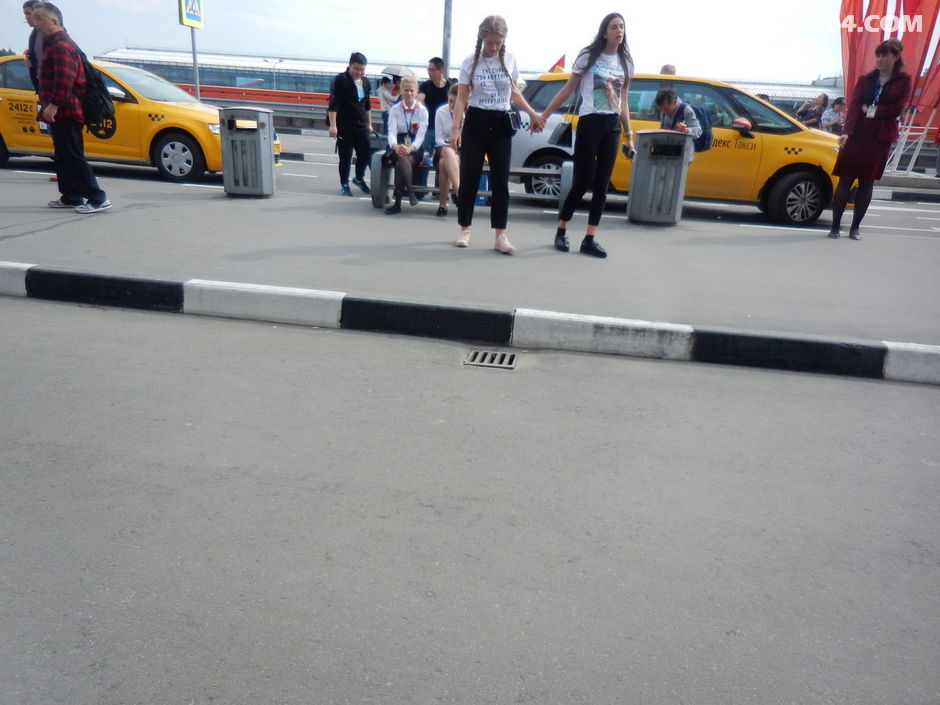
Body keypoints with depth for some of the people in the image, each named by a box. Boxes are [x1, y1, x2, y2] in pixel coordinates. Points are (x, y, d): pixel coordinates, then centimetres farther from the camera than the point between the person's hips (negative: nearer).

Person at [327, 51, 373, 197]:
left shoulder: (366, 82, 11)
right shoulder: (340, 80, -8)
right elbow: (333, 104, -13)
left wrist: (369, 124, 20)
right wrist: (333, 125, -20)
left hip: (361, 124, 5)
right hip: (344, 125, -5)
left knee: (366, 153, 3)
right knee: (345, 156, -1)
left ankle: (359, 178, 28)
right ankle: (344, 185, 13)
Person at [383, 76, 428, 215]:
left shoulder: (422, 110, 0)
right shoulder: (395, 109, 3)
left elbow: (421, 135, -13)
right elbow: (392, 132, -11)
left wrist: (410, 148, -34)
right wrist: (395, 146, -34)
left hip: (416, 148, -1)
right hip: (399, 146, 1)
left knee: (400, 163, -33)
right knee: (402, 158, -36)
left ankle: (398, 203, -31)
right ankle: (411, 192, -33)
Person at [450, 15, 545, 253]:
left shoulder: (509, 60, 4)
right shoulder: (470, 62, -2)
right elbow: (461, 98, -2)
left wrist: (533, 114, 9)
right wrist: (456, 128, -12)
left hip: (501, 124, 2)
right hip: (475, 122, -1)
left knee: (500, 180, -2)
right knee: (469, 178, 1)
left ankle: (500, 235, 0)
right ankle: (465, 229, 15)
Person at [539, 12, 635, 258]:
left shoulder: (625, 62, 12)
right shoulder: (588, 56, 0)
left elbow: (623, 102, 16)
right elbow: (567, 91, 2)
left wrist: (629, 135, 13)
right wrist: (543, 116, -3)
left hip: (612, 126, 5)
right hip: (589, 122, -4)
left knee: (601, 185, 1)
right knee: (582, 182, -7)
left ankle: (589, 240, 4)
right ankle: (561, 231, 10)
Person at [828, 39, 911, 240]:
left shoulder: (904, 80, 6)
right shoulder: (865, 79, 8)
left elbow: (897, 108, -3)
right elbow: (853, 106, -6)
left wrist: (871, 110, -6)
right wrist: (846, 132, -20)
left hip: (880, 138, 0)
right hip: (857, 135, 0)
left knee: (867, 183, 4)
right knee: (845, 180, -3)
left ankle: (855, 227, 9)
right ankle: (835, 226, 0)